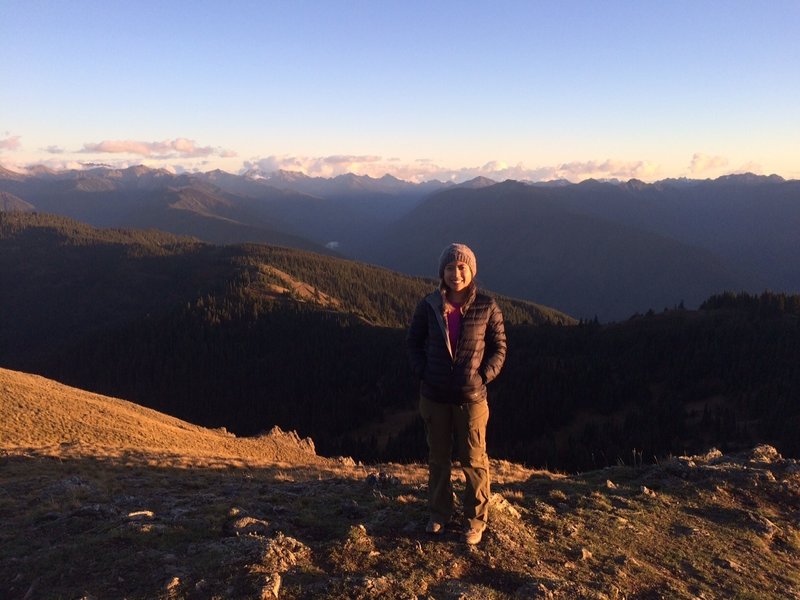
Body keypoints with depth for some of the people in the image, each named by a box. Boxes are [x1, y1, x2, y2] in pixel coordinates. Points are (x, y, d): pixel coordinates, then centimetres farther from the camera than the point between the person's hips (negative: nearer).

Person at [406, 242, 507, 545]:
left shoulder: (487, 307, -8)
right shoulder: (429, 305, -5)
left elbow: (498, 348, 1)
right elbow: (413, 341, 7)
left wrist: (481, 377, -10)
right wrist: (422, 372, -3)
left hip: (471, 398, -1)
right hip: (434, 397, 2)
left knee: (474, 460, 9)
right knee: (438, 458, 17)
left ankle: (476, 520, 28)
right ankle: (439, 514, 36)